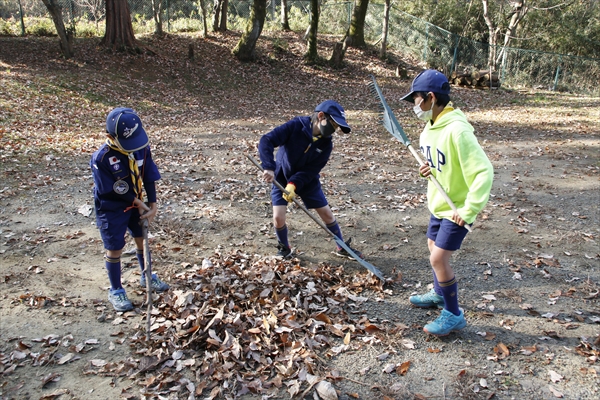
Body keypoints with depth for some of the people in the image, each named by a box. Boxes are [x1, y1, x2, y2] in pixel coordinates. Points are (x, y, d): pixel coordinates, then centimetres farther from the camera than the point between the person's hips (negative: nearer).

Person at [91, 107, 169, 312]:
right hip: (111, 209, -5)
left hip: (135, 203, 5)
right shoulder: (101, 158, -28)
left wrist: (152, 204, -10)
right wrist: (139, 204, -16)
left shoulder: (142, 147, -14)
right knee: (115, 249, 4)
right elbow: (115, 191, -22)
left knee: (142, 240, 17)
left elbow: (149, 177, -7)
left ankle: (147, 277, 40)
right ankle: (116, 291, 23)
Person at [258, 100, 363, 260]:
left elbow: (311, 170, -18)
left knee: (326, 213, 5)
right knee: (278, 218, -11)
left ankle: (342, 247, 26)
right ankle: (284, 248, 19)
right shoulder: (295, 126, -24)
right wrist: (269, 167, -42)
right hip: (281, 178, -3)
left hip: (307, 181, 3)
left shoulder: (326, 144, -14)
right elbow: (266, 141, -30)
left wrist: (294, 185, -33)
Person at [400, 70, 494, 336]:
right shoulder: (431, 127, 1)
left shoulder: (457, 130, -27)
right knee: (434, 249, 21)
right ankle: (438, 295, 44)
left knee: (438, 259, -9)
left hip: (457, 210, -9)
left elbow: (483, 171, -29)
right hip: (438, 204, 9)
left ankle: (453, 315, 9)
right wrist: (429, 170, -4)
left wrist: (469, 210, -29)